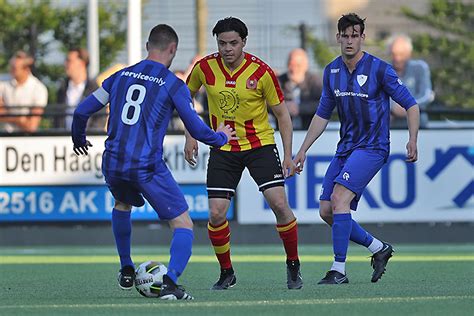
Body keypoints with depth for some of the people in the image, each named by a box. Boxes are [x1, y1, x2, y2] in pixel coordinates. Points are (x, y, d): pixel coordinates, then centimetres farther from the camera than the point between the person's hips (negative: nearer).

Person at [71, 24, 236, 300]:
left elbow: (82, 111, 14)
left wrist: (79, 139, 34)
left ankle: (127, 271, 39)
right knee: (183, 225, 1)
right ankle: (170, 283, -21)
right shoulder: (173, 85, -2)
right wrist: (221, 137, 21)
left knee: (122, 205, 37)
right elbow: (197, 130, 0)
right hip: (148, 168, -5)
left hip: (113, 165, 5)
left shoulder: (121, 76, 11)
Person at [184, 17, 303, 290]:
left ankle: (293, 267, 6)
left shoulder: (262, 72, -14)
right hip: (223, 148, 2)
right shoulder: (205, 68, -8)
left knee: (279, 203, -15)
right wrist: (190, 136, 6)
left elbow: (282, 114, -4)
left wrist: (288, 155, -8)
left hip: (260, 144, -2)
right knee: (216, 214, -9)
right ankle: (226, 273, 12)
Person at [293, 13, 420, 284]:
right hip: (345, 148, 7)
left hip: (372, 147, -7)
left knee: (339, 197, -23)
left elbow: (411, 105, -4)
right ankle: (379, 248, 19)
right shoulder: (332, 71, 8)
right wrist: (303, 150, 17)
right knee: (326, 210, 2)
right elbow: (323, 115, 19)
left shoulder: (379, 69, -10)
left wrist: (413, 140, -16)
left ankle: (339, 270, -21)